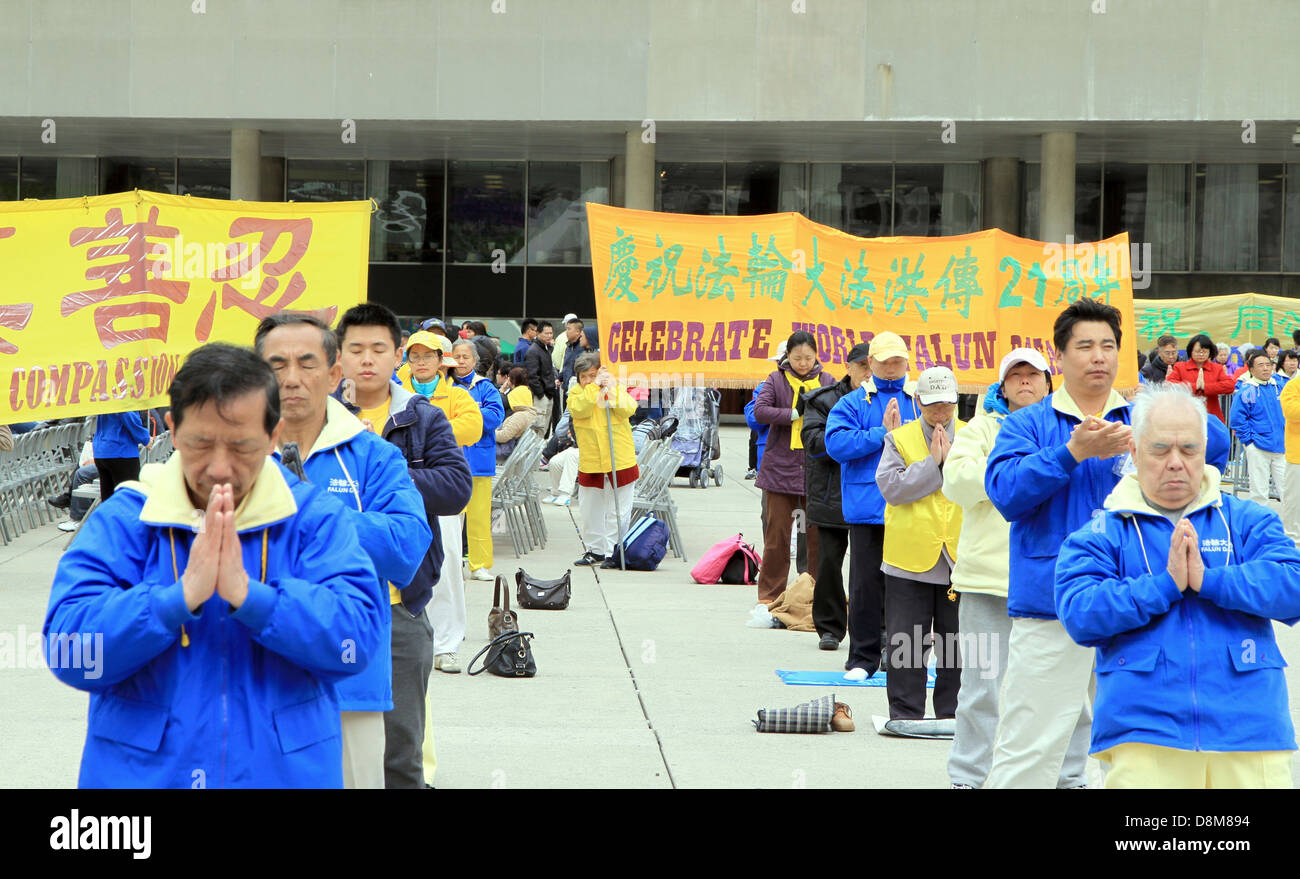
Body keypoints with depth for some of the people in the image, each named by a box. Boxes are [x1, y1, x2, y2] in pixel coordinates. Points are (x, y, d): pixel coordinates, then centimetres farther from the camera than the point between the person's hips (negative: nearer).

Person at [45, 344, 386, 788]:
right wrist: (184, 594, -26)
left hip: (286, 769, 1)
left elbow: (360, 637, -16)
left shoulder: (316, 516, -3)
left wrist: (248, 594, -26)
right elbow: (67, 648, -15)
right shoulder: (122, 519, -5)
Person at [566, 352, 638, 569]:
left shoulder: (617, 388, 2)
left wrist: (611, 389, -22)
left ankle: (615, 552, 7)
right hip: (590, 461, 2)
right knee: (591, 509, 11)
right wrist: (594, 387, -20)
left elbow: (628, 410, -16)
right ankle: (595, 550, 24)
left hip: (619, 459, -2)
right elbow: (579, 409, -18)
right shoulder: (576, 392, 4)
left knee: (618, 509, 0)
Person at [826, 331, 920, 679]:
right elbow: (837, 442, -8)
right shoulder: (852, 403, 6)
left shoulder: (921, 400, 10)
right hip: (868, 506, -1)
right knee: (866, 584, 1)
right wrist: (882, 434, -12)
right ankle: (863, 657, 10)